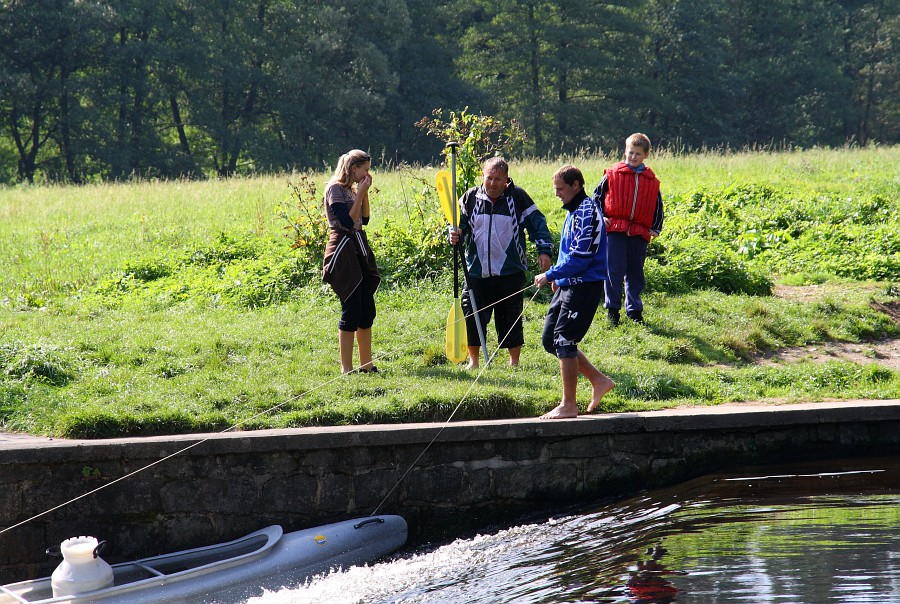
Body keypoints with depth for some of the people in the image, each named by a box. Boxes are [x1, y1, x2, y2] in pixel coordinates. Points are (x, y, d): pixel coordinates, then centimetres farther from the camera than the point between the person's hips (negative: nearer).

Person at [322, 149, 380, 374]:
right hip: (344, 253, -9)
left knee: (367, 311, 9)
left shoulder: (351, 189, 16)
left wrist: (364, 193, 6)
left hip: (359, 252, 9)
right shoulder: (335, 189, -11)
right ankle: (346, 369, -5)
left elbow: (364, 219, 14)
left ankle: (366, 364, 16)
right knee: (351, 310, -8)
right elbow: (348, 221, -19)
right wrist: (361, 193, -15)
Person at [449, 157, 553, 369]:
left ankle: (514, 361, 20)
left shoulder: (518, 197, -2)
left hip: (510, 272, -2)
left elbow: (537, 223, 1)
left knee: (511, 319, 6)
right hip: (476, 271, 2)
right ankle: (473, 360, 14)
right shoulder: (470, 198, 4)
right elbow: (460, 223, 13)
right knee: (472, 317, -1)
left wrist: (544, 250, -10)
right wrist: (455, 236, -10)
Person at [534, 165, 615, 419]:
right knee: (550, 340, 11)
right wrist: (558, 277, 12)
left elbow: (580, 257, -22)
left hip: (584, 286, -10)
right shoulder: (574, 212, 16)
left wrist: (550, 275, -15)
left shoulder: (586, 213, -17)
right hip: (569, 285, 10)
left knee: (564, 341, -9)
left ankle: (568, 405, -3)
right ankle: (598, 381, 19)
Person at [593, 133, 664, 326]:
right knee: (614, 270, -6)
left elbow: (657, 206, 19)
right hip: (615, 230, -3)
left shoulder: (651, 180, 10)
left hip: (639, 232, 3)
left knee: (635, 274, 9)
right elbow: (597, 195, 9)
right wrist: (601, 216, -3)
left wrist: (655, 228, 9)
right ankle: (612, 309, 3)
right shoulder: (613, 174, 2)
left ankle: (634, 310, 19)